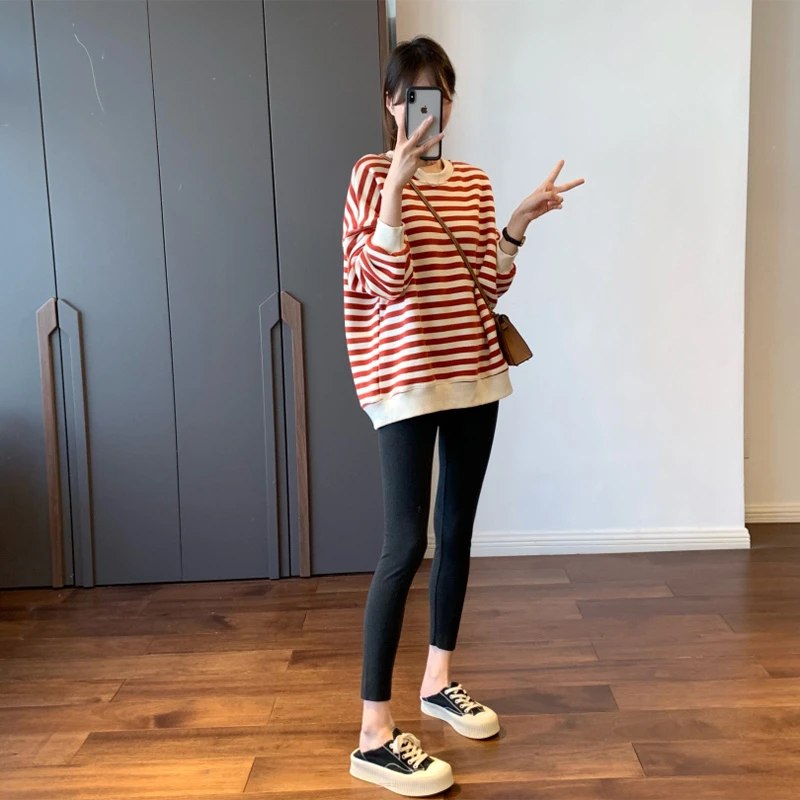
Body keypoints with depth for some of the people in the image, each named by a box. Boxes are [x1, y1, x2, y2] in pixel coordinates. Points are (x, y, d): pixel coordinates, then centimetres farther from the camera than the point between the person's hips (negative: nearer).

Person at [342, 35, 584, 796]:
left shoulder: (473, 183, 12)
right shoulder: (373, 175, -3)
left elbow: (489, 287, 8)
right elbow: (385, 281, -15)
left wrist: (518, 223, -3)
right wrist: (397, 186, -22)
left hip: (473, 372, 7)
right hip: (405, 380, -6)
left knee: (457, 529, 13)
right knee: (405, 544, -10)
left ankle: (439, 679, 30)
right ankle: (374, 734, -1)